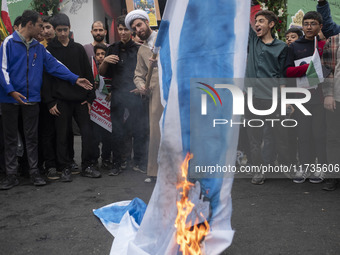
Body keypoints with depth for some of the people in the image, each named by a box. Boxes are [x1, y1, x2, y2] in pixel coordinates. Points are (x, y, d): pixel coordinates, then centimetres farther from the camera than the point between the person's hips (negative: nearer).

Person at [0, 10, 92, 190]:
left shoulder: (38, 47, 11)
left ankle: (34, 172, 17)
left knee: (32, 137, 9)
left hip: (31, 99, 4)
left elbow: (54, 65, 9)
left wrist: (75, 79, 1)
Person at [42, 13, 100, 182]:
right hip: (61, 100, -2)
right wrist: (50, 102, -7)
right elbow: (45, 78, 0)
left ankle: (87, 166, 11)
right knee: (63, 135, 2)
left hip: (80, 99, 2)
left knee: (87, 132, -1)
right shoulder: (49, 51, 4)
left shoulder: (78, 49, 11)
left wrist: (90, 97, 3)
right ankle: (65, 168, 13)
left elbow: (88, 74, 10)